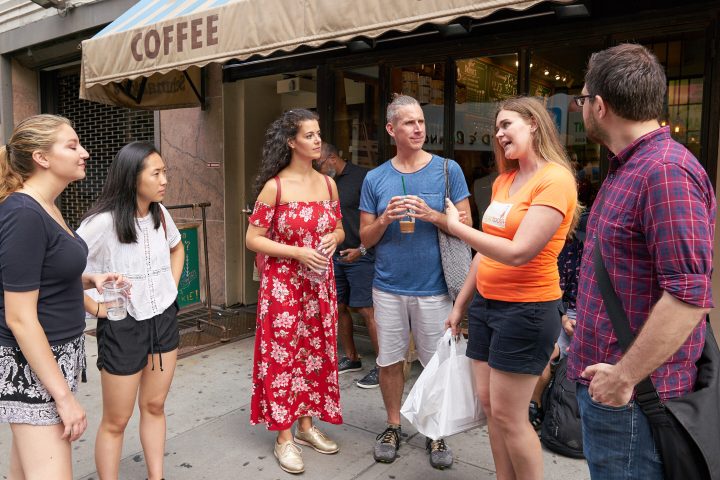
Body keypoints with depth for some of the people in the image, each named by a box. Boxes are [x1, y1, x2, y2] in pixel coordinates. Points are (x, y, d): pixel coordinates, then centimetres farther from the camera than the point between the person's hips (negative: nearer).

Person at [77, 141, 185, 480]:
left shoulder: (160, 213, -1)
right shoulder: (103, 222, -20)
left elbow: (177, 248, 18)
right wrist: (95, 309, -16)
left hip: (164, 320, 6)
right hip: (122, 326, -5)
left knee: (154, 406, 17)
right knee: (116, 421, 8)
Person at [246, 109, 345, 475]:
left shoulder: (328, 183, 5)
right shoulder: (274, 186, -10)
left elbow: (338, 228, 15)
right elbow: (252, 239, -9)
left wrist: (332, 239, -8)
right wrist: (298, 253, -19)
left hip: (321, 283, 5)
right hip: (284, 284, -5)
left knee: (316, 353, 13)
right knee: (282, 356, 3)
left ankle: (306, 424, 31)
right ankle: (284, 437, 18)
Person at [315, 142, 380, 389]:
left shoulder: (362, 177, -8)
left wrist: (362, 249, -16)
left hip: (359, 256, -7)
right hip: (334, 255, 7)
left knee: (367, 310, -7)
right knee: (339, 307, 10)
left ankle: (382, 366, 4)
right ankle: (351, 358, 26)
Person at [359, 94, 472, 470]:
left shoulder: (448, 170, -1)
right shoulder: (375, 178, 4)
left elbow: (466, 225, -1)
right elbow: (366, 238, 6)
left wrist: (432, 216, -18)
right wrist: (385, 219, -14)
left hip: (433, 288, -1)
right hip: (388, 287, 2)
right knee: (389, 361, 11)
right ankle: (393, 426, 31)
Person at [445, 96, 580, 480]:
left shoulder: (555, 179, -14)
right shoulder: (503, 180, 10)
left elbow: (518, 253, -23)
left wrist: (456, 226, -15)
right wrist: (460, 304, 16)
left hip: (526, 309, -7)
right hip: (485, 302, 8)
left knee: (508, 414, 1)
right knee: (488, 404, 13)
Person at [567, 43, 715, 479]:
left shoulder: (666, 170, -20)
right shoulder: (630, 167, 13)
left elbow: (690, 293, -26)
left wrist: (625, 377, -22)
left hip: (628, 393, -10)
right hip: (605, 377, 10)